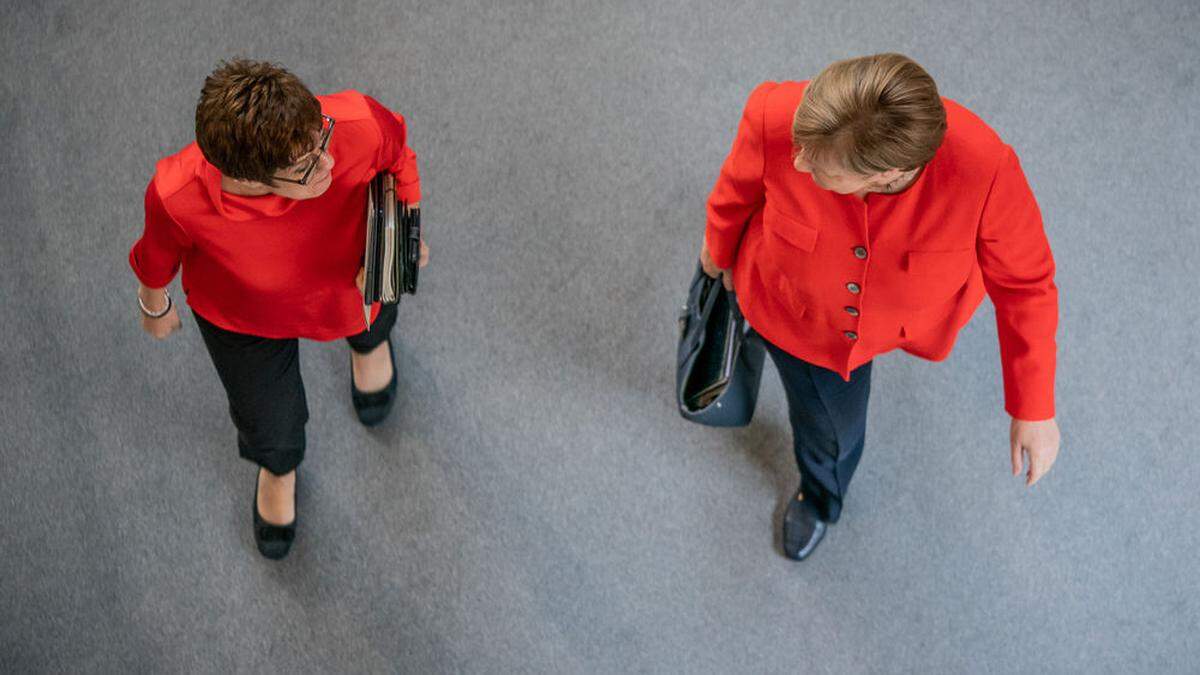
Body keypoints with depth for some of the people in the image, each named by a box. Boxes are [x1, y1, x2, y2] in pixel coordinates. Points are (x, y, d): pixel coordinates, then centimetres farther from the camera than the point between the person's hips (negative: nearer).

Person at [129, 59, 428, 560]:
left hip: (352, 287, 1)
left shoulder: (358, 125, -43)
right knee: (268, 425, 27)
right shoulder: (178, 198, -43)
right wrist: (155, 307, 4)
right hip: (243, 321, -1)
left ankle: (369, 341, 80)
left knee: (369, 324, 39)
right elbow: (158, 254, -17)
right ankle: (278, 467, 67)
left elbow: (396, 153, -16)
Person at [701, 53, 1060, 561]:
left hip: (911, 313, 0)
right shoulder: (777, 121, -40)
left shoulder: (985, 170, -43)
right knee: (830, 420, 26)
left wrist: (1034, 411, -15)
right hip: (799, 308, 1)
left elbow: (1025, 283, -23)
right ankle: (821, 496, 62)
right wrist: (719, 249, 8)